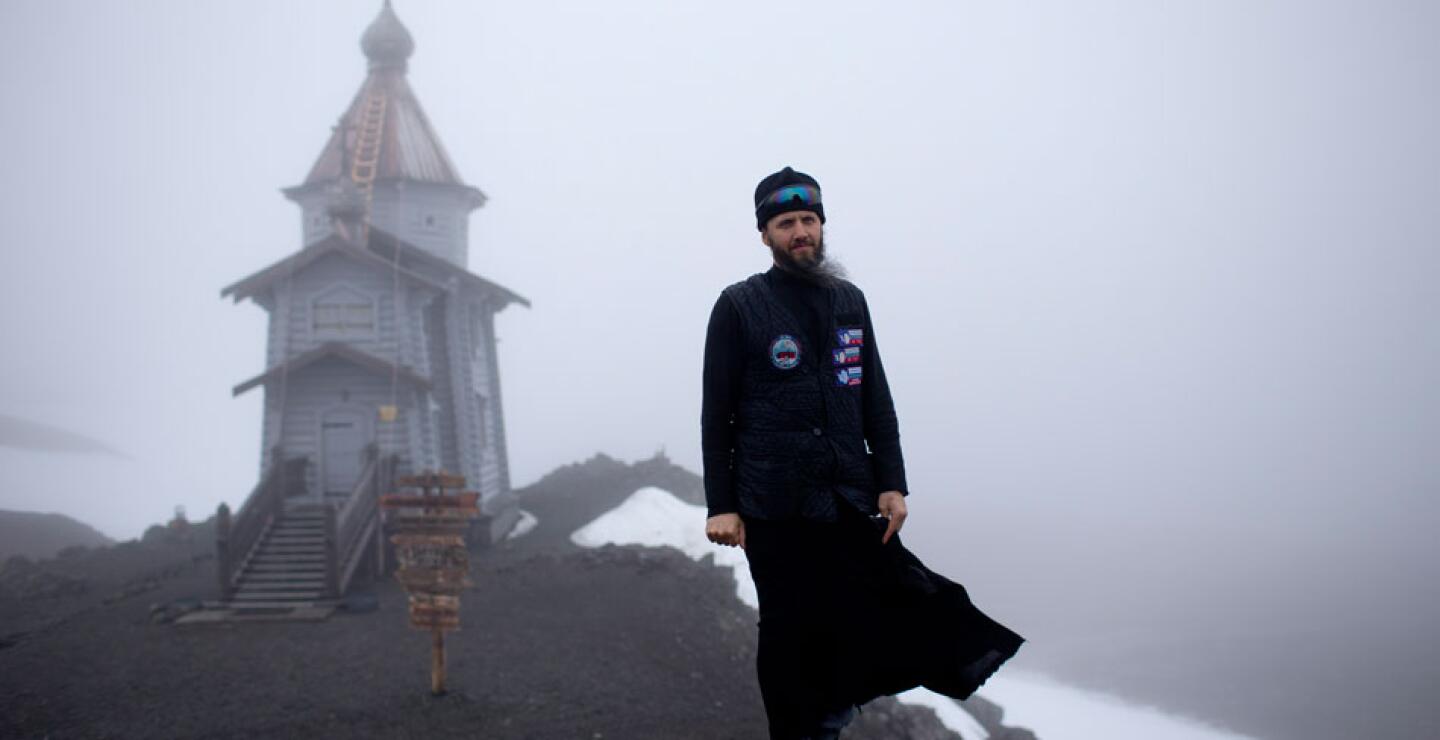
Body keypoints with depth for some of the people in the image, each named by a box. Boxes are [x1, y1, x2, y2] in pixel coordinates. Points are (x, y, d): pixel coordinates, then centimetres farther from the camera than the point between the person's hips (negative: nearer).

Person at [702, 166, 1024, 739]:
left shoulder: (849, 300, 11)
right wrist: (720, 505, -6)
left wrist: (891, 482, 7)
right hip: (774, 512, -4)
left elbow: (876, 400, 14)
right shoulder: (740, 306, -1)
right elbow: (717, 413, -2)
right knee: (790, 636, 3)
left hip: (851, 502, 4)